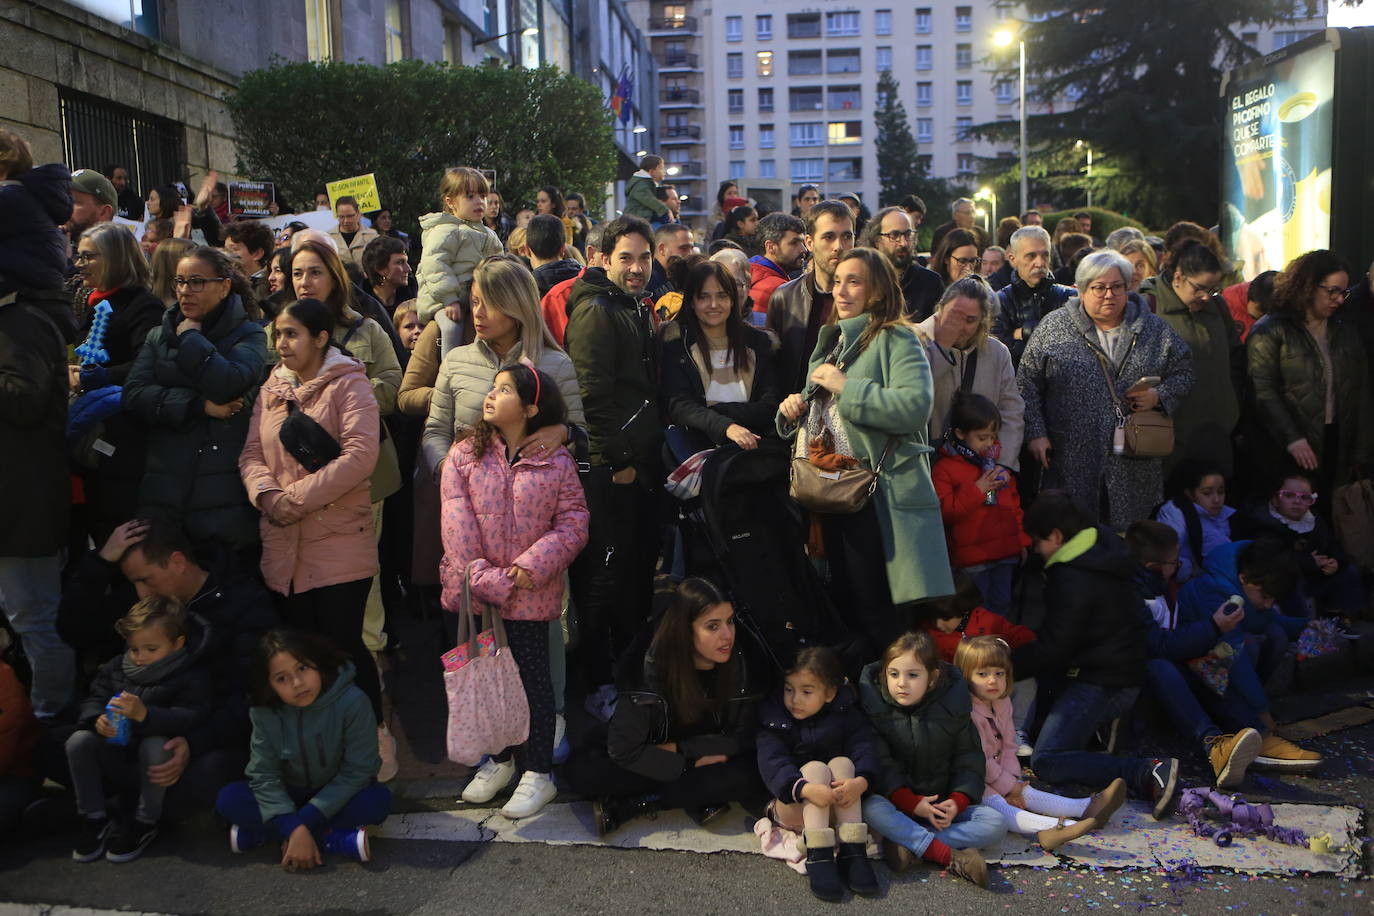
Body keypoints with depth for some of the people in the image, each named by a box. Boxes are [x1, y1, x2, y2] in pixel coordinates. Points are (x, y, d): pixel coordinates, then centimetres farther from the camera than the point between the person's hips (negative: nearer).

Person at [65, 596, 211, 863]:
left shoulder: (191, 677, -12)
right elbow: (94, 699, 2)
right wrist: (97, 719, -23)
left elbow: (190, 717, -26)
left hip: (154, 759, -5)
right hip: (117, 755, 5)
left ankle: (145, 823, -14)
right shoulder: (116, 667, 6)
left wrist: (145, 714, -40)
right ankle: (94, 818, -3)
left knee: (156, 745, -36)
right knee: (79, 741, -17)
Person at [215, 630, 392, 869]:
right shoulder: (265, 713, -18)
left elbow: (357, 771, -23)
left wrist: (304, 821, -25)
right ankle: (333, 838, -23)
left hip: (337, 796, -2)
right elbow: (264, 775, -17)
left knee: (378, 800, -31)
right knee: (228, 799, -21)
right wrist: (294, 828, -31)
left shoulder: (352, 701, -27)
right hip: (288, 795, 2)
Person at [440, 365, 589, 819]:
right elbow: (456, 523, -6)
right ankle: (499, 760, 34)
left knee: (534, 677, 5)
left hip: (531, 593, -3)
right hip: (475, 591, 3)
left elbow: (573, 522, -7)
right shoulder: (464, 455, 1)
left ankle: (539, 774, 19)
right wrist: (481, 578, -15)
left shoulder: (555, 461, -4)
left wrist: (532, 567, -18)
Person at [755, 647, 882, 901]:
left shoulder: (846, 715, 1)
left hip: (839, 810, 2)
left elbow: (866, 749, -14)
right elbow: (772, 764, -21)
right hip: (792, 808, -2)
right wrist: (806, 789, -39)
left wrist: (861, 782, -36)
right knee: (816, 767, -27)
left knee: (842, 763, -24)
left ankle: (852, 851, -32)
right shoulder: (774, 719, -6)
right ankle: (818, 855, -38)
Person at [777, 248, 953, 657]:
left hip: (877, 491, -8)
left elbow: (916, 406, -24)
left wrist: (845, 386, -18)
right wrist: (793, 408, 6)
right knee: (843, 598, 16)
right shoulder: (830, 340, 18)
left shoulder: (897, 339, -7)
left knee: (871, 605, -6)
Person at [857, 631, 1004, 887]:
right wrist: (911, 803, -21)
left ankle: (908, 842, -26)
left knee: (995, 824, -20)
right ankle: (951, 857, -32)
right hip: (898, 801, -2)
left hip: (943, 802, 2)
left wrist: (958, 801, -16)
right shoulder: (875, 705, -8)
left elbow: (969, 759, 0)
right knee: (872, 808, -34)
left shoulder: (953, 703, -4)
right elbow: (881, 764, -11)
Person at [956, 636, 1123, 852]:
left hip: (999, 776, 9)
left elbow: (1008, 747, 12)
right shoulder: (967, 712, -21)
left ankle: (1088, 807, -12)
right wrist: (1008, 786, -12)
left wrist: (1013, 778, -5)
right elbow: (979, 759, -20)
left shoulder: (1002, 704, 10)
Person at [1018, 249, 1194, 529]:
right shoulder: (1053, 327, 2)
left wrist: (1159, 396, -4)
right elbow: (1028, 384, 3)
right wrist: (1035, 433, -5)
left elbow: (1183, 372, 16)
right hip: (1071, 465, -2)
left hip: (1135, 465, 2)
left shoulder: (1154, 328, 9)